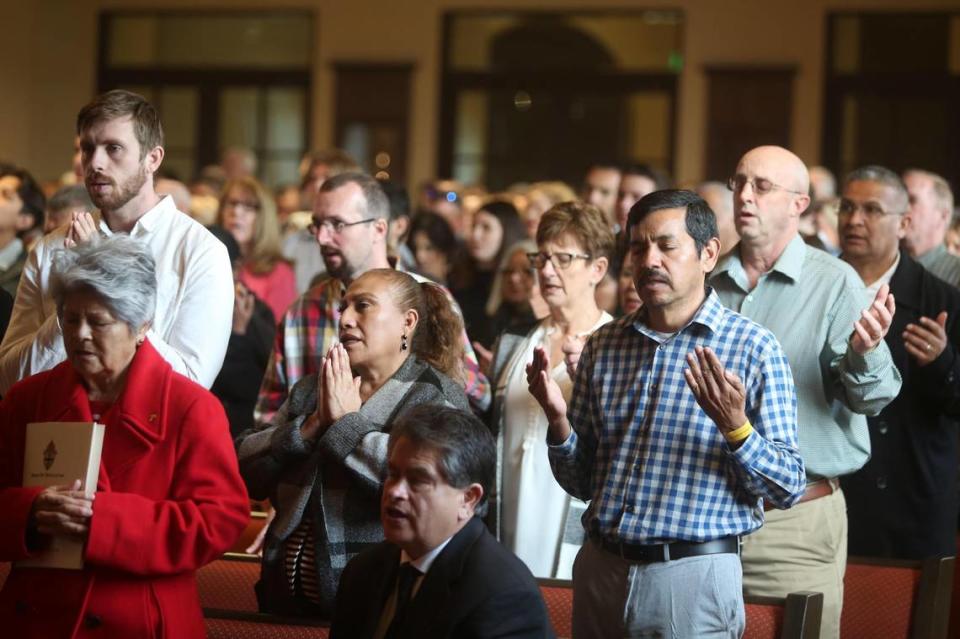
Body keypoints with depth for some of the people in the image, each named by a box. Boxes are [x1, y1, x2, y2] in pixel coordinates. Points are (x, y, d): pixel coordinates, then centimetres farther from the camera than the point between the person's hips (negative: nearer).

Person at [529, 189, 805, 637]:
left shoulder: (752, 347, -6)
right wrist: (559, 420, -6)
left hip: (695, 572, -4)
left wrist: (736, 427, -23)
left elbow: (788, 489, -7)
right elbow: (581, 483, 13)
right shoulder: (603, 347, 8)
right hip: (600, 568, 4)